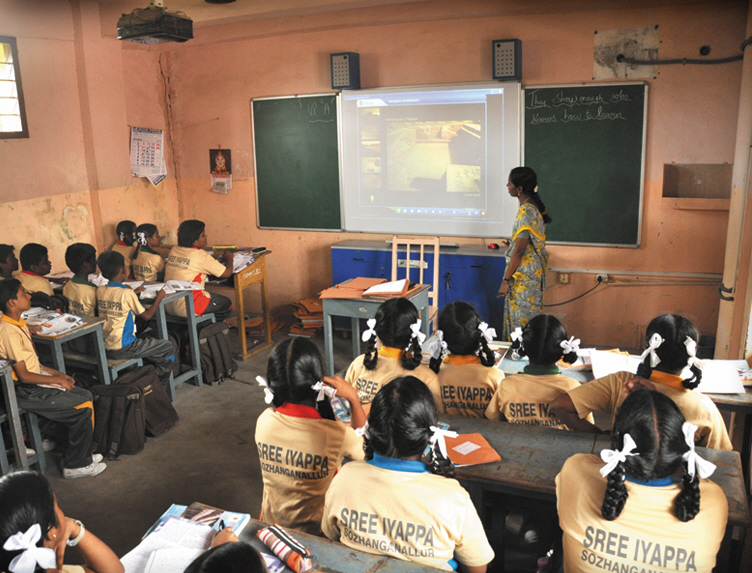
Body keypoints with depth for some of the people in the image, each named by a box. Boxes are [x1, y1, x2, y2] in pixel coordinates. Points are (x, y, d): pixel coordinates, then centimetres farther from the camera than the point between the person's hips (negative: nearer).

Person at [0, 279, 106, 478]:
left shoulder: (18, 324, 8)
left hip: (36, 382, 10)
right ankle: (75, 465, 3)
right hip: (26, 392, -10)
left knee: (85, 395, 8)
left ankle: (81, 454, 16)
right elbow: (24, 375, -23)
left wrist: (57, 374, 9)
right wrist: (58, 380, -12)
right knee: (84, 409, -11)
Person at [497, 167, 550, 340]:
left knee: (521, 321, -2)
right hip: (532, 271, 10)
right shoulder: (534, 207, 9)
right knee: (523, 318, 15)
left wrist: (506, 280, -20)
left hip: (524, 275, -10)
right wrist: (513, 244, 27)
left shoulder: (526, 212, -20)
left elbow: (520, 251, -23)